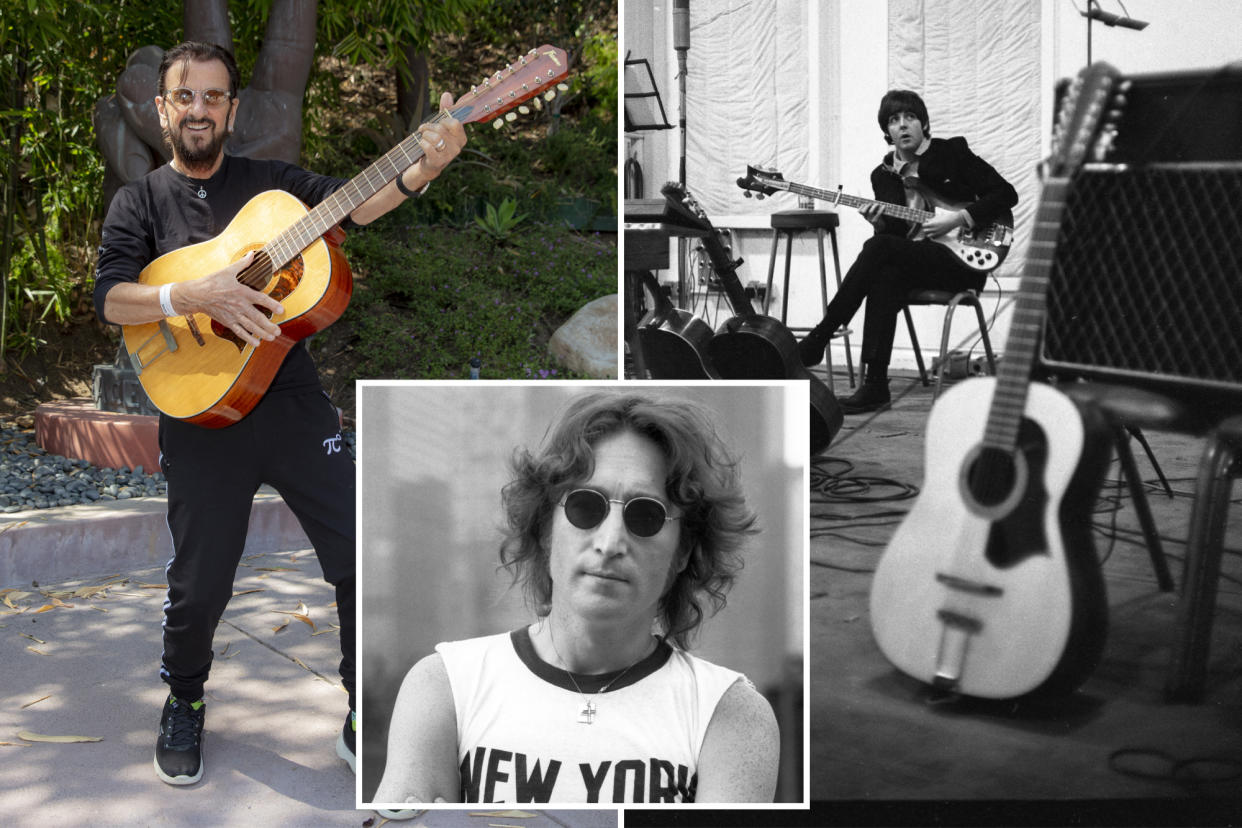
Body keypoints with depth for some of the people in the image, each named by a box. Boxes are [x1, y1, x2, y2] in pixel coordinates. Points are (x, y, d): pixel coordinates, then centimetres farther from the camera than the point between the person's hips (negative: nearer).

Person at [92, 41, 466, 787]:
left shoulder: (269, 182, 10)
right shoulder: (139, 203, 7)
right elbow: (112, 299, -8)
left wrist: (421, 172, -27)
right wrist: (198, 295, -25)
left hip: (293, 401, 1)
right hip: (203, 417, -1)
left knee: (365, 562, -4)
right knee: (200, 588, 4)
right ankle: (184, 705, 34)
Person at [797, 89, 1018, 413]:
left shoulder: (952, 152, 3)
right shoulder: (882, 175, 15)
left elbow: (1006, 193, -2)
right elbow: (892, 234, 11)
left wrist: (958, 218, -14)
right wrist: (880, 224, -13)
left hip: (963, 260, -4)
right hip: (910, 262, 4)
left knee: (880, 247, -28)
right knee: (885, 275, -33)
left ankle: (815, 343, -27)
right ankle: (875, 384, -33)